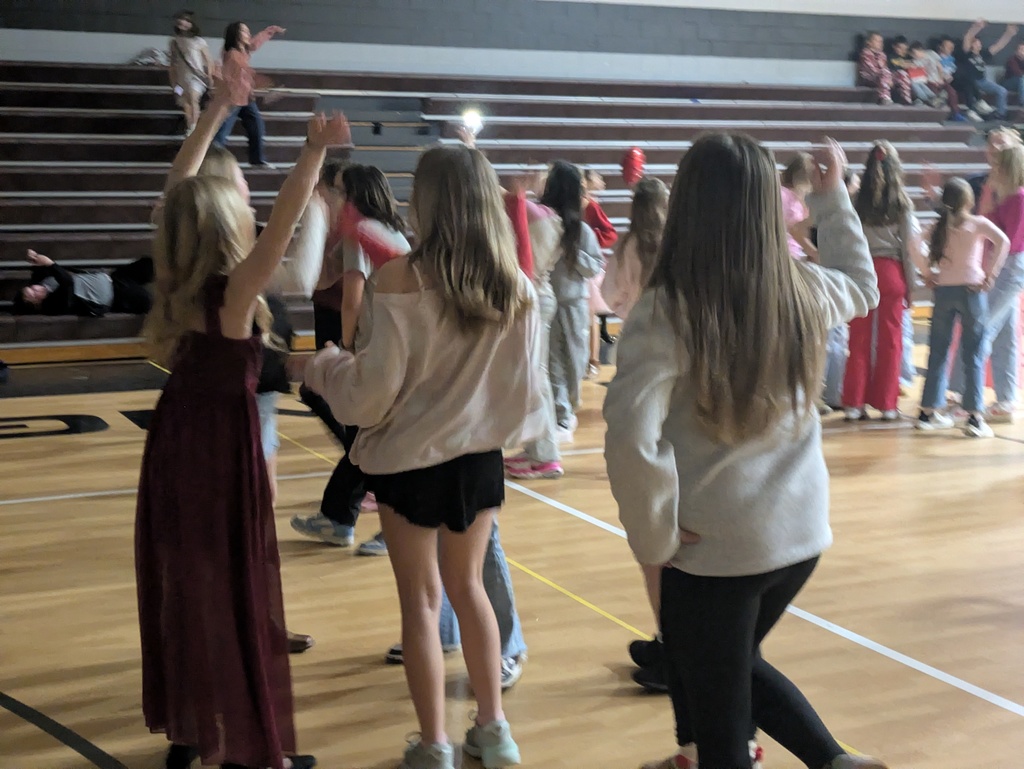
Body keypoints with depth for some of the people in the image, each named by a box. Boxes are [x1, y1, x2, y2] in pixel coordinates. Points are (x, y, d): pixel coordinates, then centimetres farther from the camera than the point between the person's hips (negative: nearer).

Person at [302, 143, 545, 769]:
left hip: (410, 459, -4)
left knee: (421, 601, 11)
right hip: (481, 457, 4)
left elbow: (375, 388, -15)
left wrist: (325, 368, 4)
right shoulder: (518, 286, -7)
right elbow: (526, 386, 1)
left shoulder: (403, 279, -19)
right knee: (467, 586, 22)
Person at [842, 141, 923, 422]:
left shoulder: (858, 201, -3)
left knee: (859, 339, 7)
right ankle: (886, 404, 10)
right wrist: (910, 285, 9)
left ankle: (854, 403, 8)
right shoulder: (902, 202, -3)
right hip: (891, 272, -1)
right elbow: (909, 248, -2)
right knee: (890, 339, 7)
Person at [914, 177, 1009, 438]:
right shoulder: (978, 223, -2)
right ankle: (975, 417, -3)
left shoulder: (939, 226, 7)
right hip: (971, 289, -3)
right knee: (973, 356, 0)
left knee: (938, 353, 10)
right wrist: (990, 274, -11)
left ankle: (929, 412, 15)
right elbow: (1002, 241, -18)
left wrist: (928, 275, 4)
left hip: (943, 290, 3)